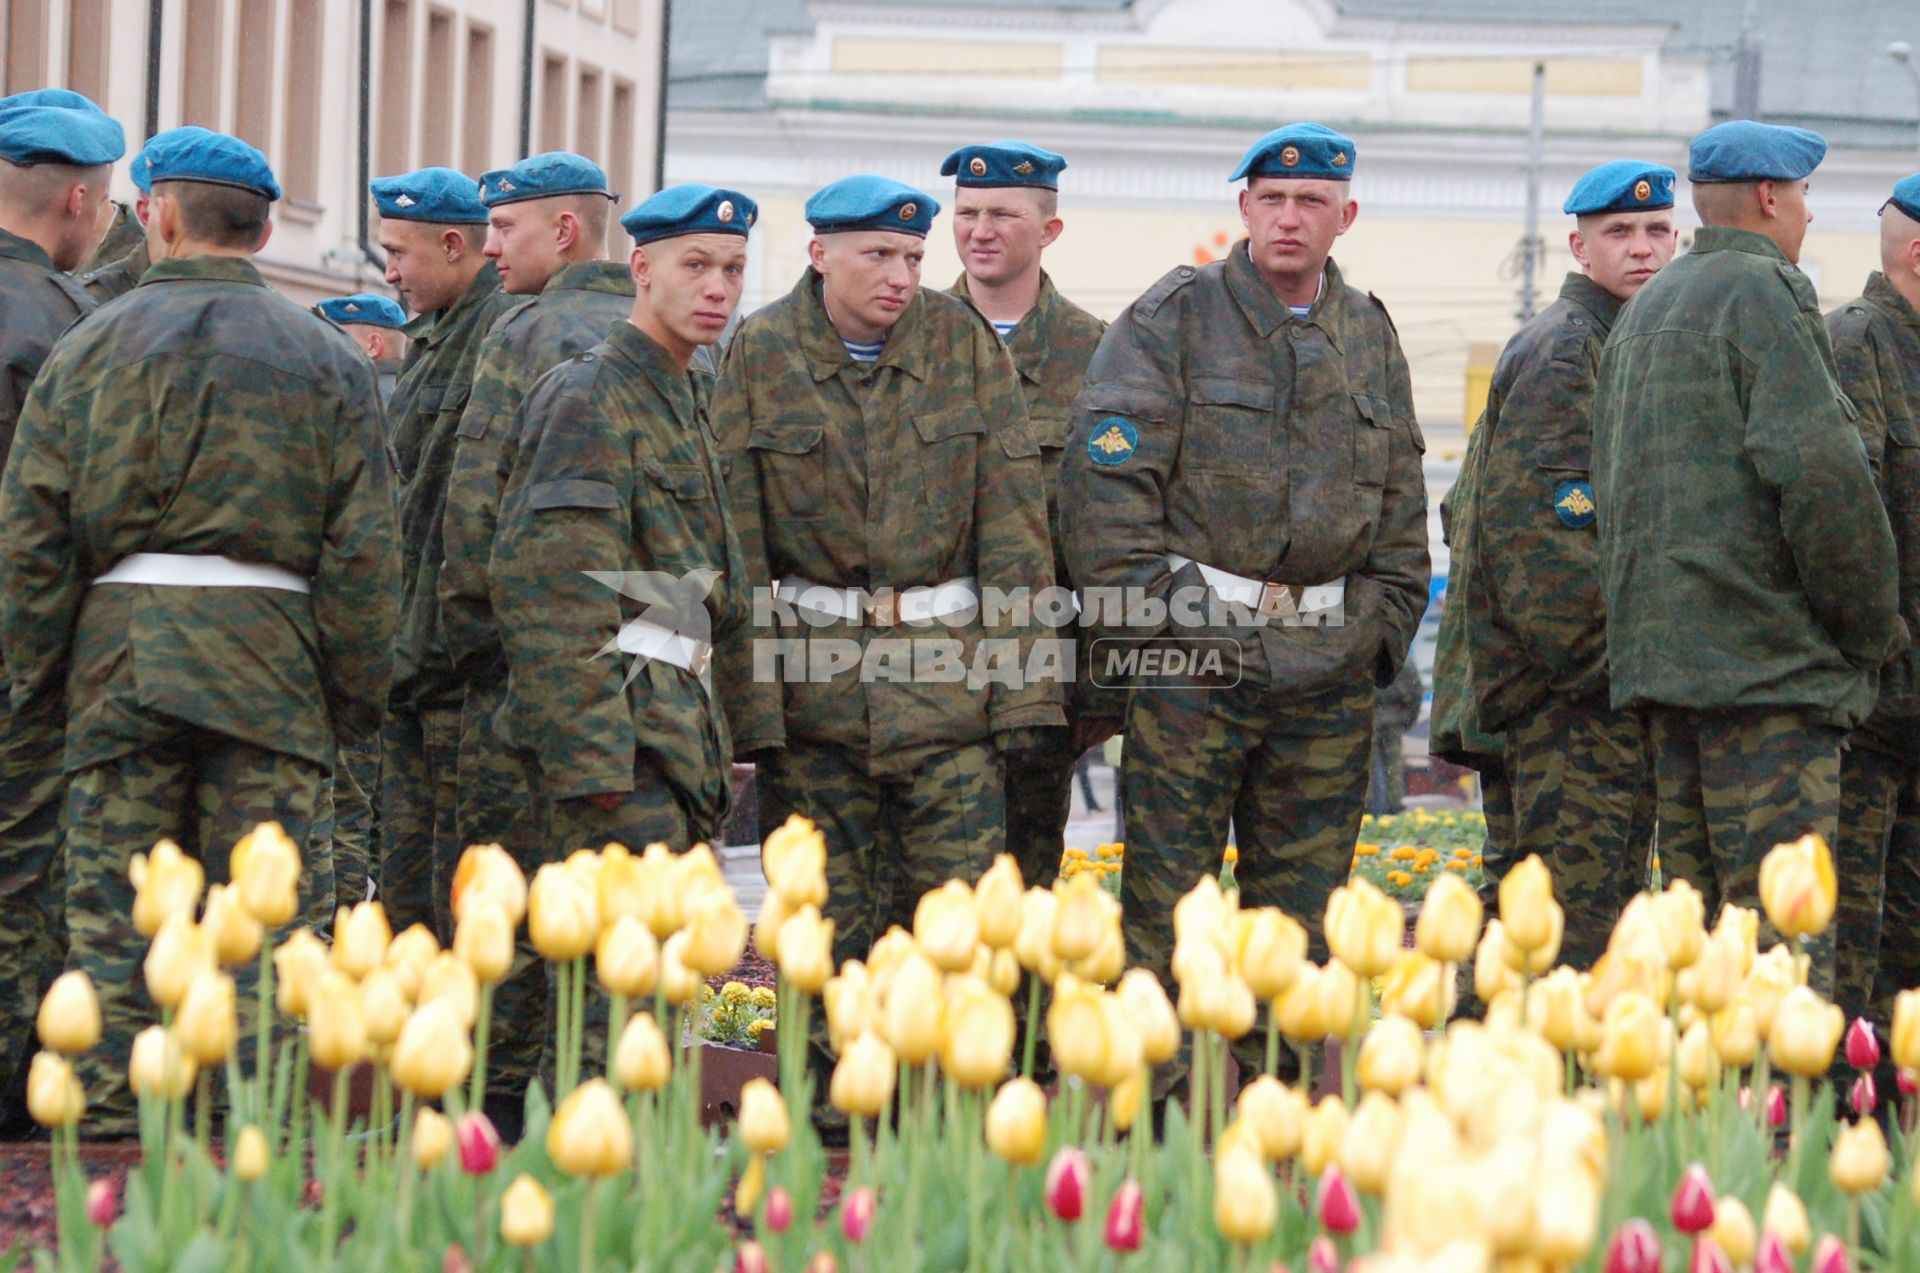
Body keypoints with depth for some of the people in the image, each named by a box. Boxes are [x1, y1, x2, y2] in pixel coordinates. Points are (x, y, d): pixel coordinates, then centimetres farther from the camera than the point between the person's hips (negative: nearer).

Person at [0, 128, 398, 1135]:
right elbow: (364, 543, 2)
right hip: (272, 654, 0)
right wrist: (354, 693, 7)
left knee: (115, 902, 3)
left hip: (121, 641, 0)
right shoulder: (324, 358, 7)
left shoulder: (91, 346, 6)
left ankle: (109, 1112, -1)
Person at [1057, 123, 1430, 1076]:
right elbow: (1104, 477, -6)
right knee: (1164, 896, -5)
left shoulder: (1371, 338, 15)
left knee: (1301, 905, 7)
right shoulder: (1173, 319, -1)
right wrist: (1148, 615, -10)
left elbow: (1402, 506, 21)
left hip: (1328, 674, 5)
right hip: (1192, 655, -5)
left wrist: (1381, 630, 11)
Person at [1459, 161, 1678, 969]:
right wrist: (1603, 654, -19)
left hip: (1615, 683, 10)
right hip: (1572, 690, -10)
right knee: (1577, 905, -12)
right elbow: (1525, 518, -18)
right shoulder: (1561, 349, -10)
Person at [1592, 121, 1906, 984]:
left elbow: (1611, 487, 22)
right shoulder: (1762, 291, -8)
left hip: (1659, 651, 9)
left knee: (1701, 915, 11)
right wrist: (1872, 628, -8)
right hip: (1766, 655, -9)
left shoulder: (1643, 311, 21)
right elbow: (1819, 470, -17)